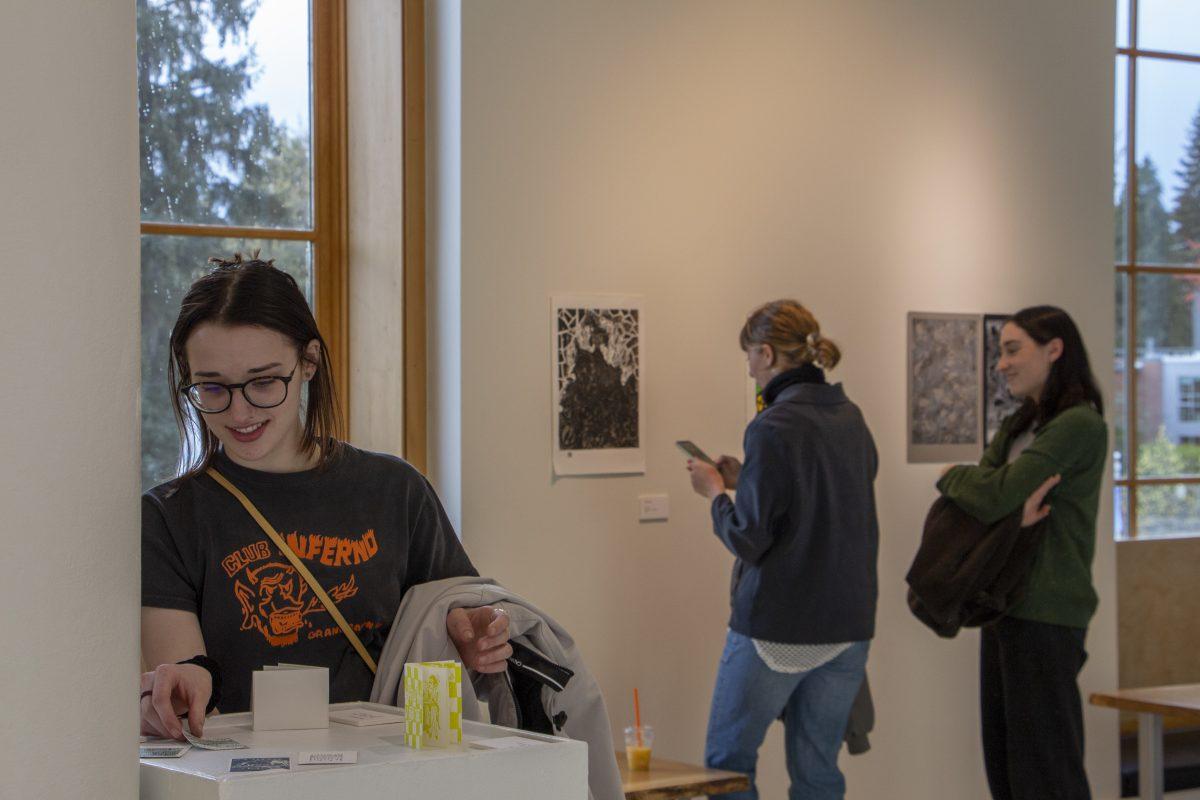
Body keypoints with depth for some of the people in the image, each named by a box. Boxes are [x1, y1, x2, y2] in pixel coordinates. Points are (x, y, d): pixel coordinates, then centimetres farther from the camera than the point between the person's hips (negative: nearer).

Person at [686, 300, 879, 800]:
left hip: (777, 627, -7)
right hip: (848, 624, 7)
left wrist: (714, 491, 2)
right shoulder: (851, 420, 7)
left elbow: (748, 540, -16)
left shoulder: (774, 428, -16)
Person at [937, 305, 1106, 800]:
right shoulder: (1017, 427, 16)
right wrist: (1013, 511, -18)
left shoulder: (1080, 425, -12)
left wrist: (952, 476, 1)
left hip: (1045, 614, -9)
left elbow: (994, 495, -20)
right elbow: (964, 506, 4)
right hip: (1005, 606, 9)